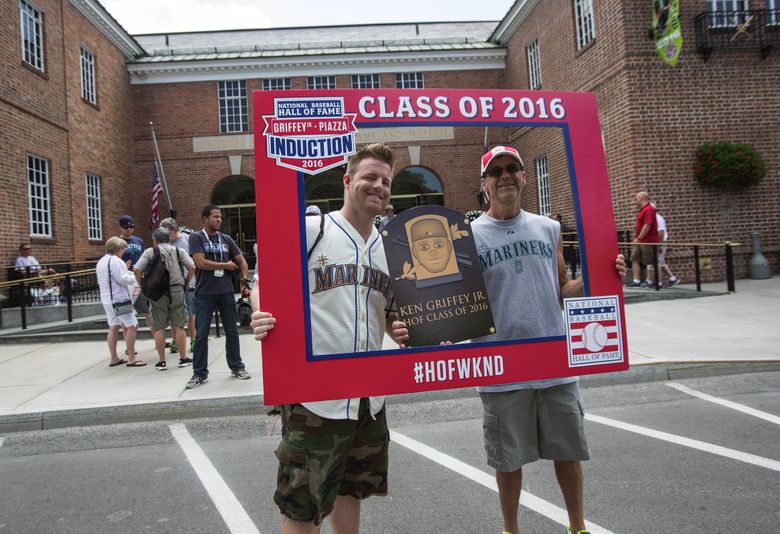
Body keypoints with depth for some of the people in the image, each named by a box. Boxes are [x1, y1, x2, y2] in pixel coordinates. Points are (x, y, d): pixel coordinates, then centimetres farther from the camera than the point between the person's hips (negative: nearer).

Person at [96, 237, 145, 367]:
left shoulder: (101, 262, 15)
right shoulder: (116, 261, -15)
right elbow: (124, 280, -20)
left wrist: (124, 269, 15)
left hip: (106, 299, 10)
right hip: (118, 299, -10)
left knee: (113, 328, 13)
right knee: (132, 326, -5)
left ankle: (114, 358, 16)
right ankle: (131, 359, -6)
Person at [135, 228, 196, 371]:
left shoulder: (149, 252, 4)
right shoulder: (178, 251, 9)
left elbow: (137, 270, -7)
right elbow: (192, 267, -1)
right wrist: (186, 283, 9)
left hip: (157, 293, -1)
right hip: (176, 290, 1)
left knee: (159, 328, 6)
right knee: (178, 326, 7)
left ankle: (162, 361, 10)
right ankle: (183, 358, 11)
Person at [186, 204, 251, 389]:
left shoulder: (226, 239, 10)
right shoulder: (196, 237, -3)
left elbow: (241, 260, 12)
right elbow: (201, 263, -14)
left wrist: (245, 279, -5)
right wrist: (226, 265, -6)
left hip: (226, 292, 4)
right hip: (204, 293, -3)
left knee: (232, 331, 9)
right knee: (201, 334, 1)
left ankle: (237, 367, 21)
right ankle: (199, 373, 12)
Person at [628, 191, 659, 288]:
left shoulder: (649, 209, -14)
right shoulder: (642, 210, 17)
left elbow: (647, 225, -22)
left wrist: (638, 238, -23)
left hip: (648, 241, -10)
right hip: (640, 241, 10)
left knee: (649, 262, -1)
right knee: (634, 259, 4)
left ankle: (650, 282, 7)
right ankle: (636, 281, 3)